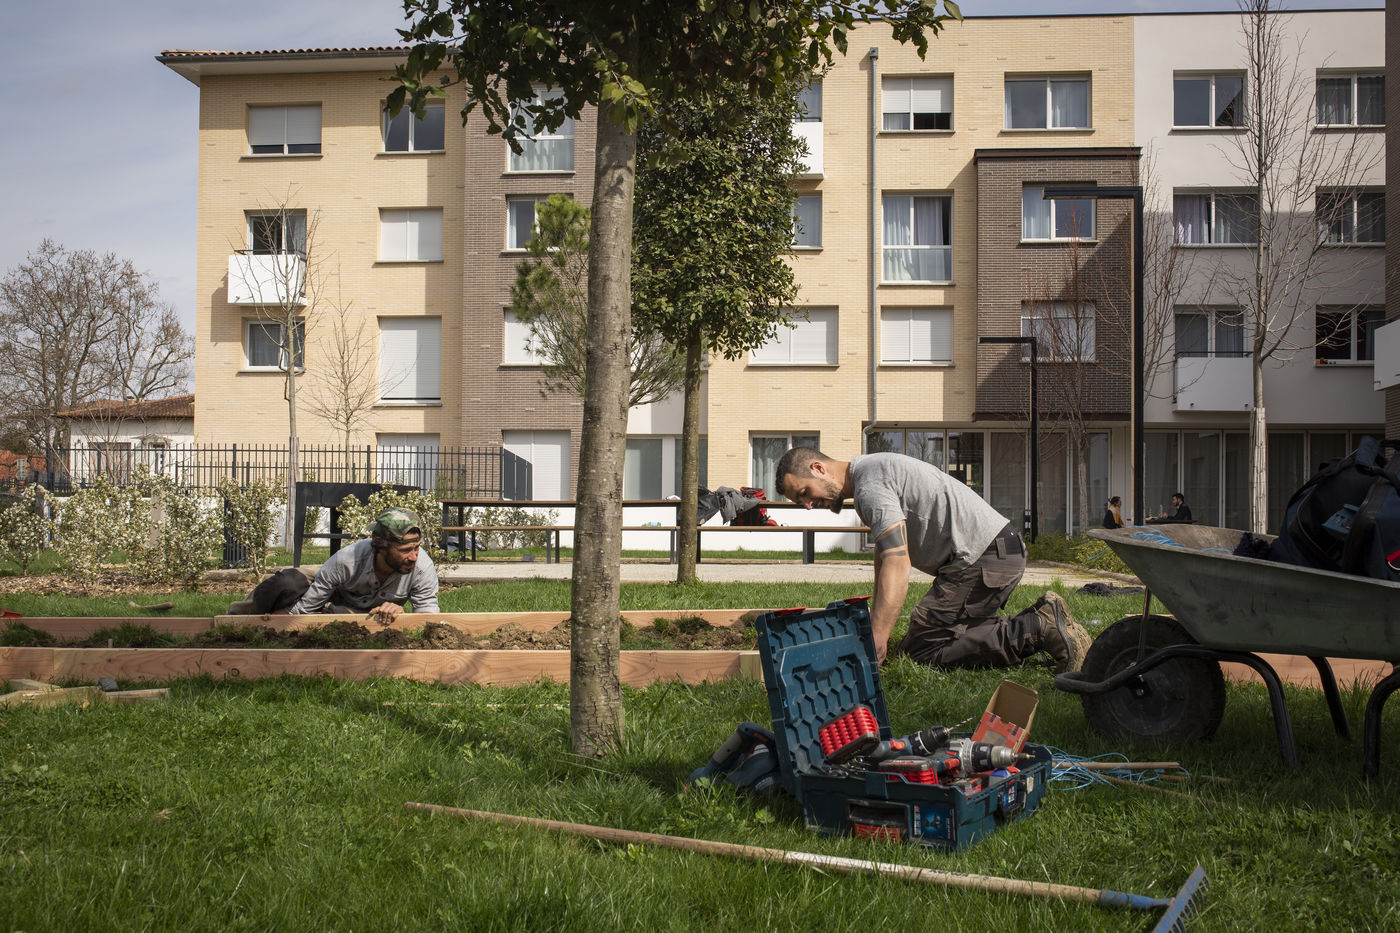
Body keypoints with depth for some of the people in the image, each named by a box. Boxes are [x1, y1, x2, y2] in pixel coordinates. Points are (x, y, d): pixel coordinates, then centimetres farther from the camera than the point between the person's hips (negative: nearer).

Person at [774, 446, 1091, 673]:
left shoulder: (869, 485, -15)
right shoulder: (871, 471, 19)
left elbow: (897, 566, -27)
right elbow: (885, 560, 27)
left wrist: (874, 647, -34)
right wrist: (873, 625, 28)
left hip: (983, 557, -11)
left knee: (921, 650, -10)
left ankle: (1038, 630, -13)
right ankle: (1041, 622, 9)